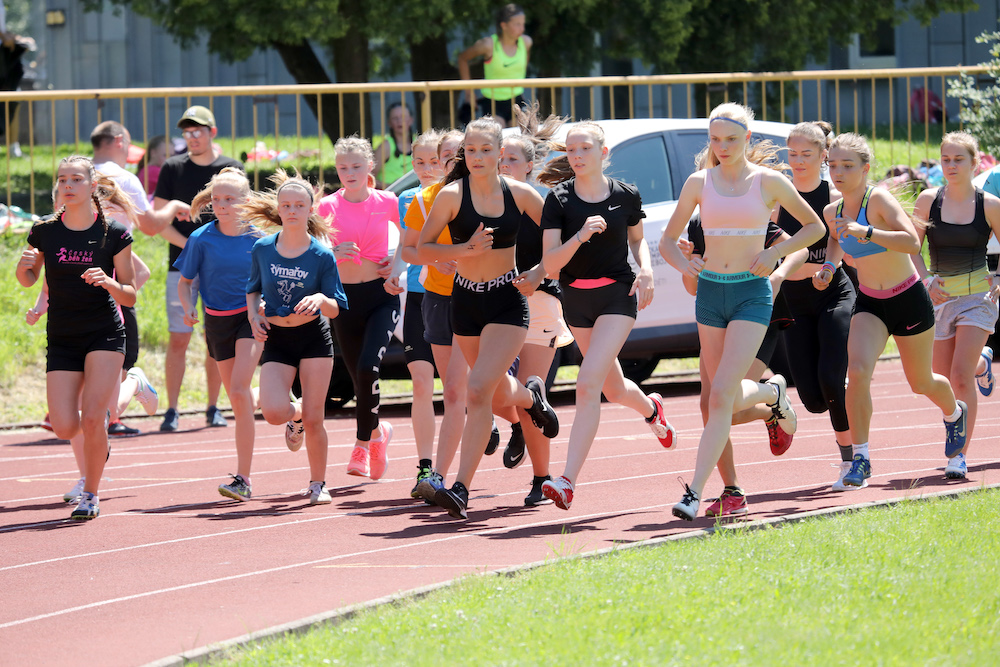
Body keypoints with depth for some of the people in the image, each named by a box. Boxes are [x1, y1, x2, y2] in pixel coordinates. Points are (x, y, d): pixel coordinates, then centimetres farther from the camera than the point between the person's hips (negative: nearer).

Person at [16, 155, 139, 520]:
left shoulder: (115, 234, -6)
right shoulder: (44, 232, -2)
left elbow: (130, 296, -1)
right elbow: (28, 280, 13)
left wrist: (107, 282, -22)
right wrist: (24, 265, -10)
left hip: (105, 335, -2)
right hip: (62, 339, 2)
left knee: (91, 418, -14)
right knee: (65, 427, -7)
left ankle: (91, 494, 6)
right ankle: (95, 441, 30)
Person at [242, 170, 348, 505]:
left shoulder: (322, 255, -7)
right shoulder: (262, 249, 0)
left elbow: (336, 309, -4)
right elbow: (253, 288, 17)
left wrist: (321, 299, -26)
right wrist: (254, 315, -1)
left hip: (314, 338, -2)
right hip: (276, 339, 2)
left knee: (313, 420, -3)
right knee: (273, 412, -18)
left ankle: (318, 483, 18)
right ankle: (295, 415, 19)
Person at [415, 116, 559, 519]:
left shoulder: (519, 194, -4)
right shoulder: (452, 195, -7)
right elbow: (422, 249, -9)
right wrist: (466, 248, -22)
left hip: (508, 303, -2)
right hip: (466, 301, 2)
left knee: (479, 392, -18)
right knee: (499, 396, 16)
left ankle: (461, 488, -17)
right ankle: (531, 396, 54)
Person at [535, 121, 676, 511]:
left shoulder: (626, 196, -4)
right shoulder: (558, 201, -6)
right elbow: (550, 264, -12)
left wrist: (646, 270, -4)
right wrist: (581, 236, -27)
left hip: (618, 293, -3)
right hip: (576, 299, 3)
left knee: (588, 385, -19)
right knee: (613, 390, 18)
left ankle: (568, 480, -22)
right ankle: (651, 409, 55)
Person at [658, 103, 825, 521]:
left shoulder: (768, 183, -2)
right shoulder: (699, 183, 4)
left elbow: (815, 227, 9)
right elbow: (667, 241, 11)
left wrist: (775, 252, -6)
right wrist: (682, 264, -11)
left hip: (751, 293, -4)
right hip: (710, 292, 4)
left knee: (721, 395, -16)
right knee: (731, 398, 11)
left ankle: (695, 492, -15)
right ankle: (772, 392, 46)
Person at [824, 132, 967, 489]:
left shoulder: (879, 199, -21)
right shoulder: (832, 212, -2)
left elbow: (913, 243, -36)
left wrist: (865, 233, -43)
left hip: (909, 300, -4)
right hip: (869, 303, 4)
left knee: (921, 383, 15)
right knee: (857, 372, -22)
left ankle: (954, 413, 50)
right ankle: (860, 458, -16)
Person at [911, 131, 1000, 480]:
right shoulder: (928, 200, 0)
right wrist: (926, 280, -12)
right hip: (939, 296, 3)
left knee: (960, 376, -17)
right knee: (941, 381, 7)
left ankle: (960, 454, -12)